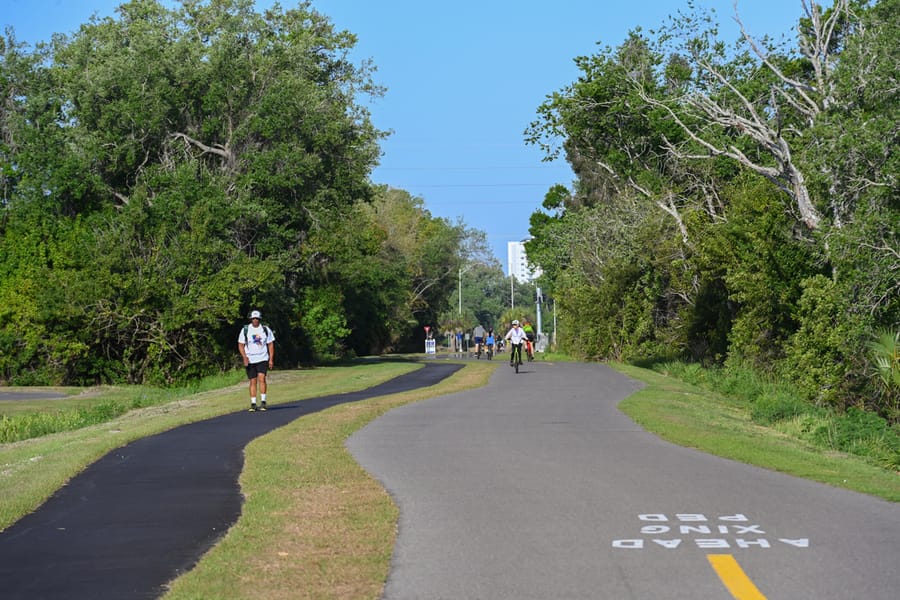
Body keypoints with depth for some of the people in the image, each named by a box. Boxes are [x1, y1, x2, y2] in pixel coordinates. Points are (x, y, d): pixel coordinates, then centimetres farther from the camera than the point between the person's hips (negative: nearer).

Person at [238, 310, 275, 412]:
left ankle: (263, 401, -12)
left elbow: (271, 345, 8)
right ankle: (253, 404, 6)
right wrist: (244, 357, -10)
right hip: (250, 360, 1)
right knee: (253, 381, 1)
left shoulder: (266, 329, 4)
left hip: (262, 359, -1)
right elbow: (240, 345, 5)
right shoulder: (245, 330, 3)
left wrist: (271, 359, 0)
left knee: (261, 378, -17)